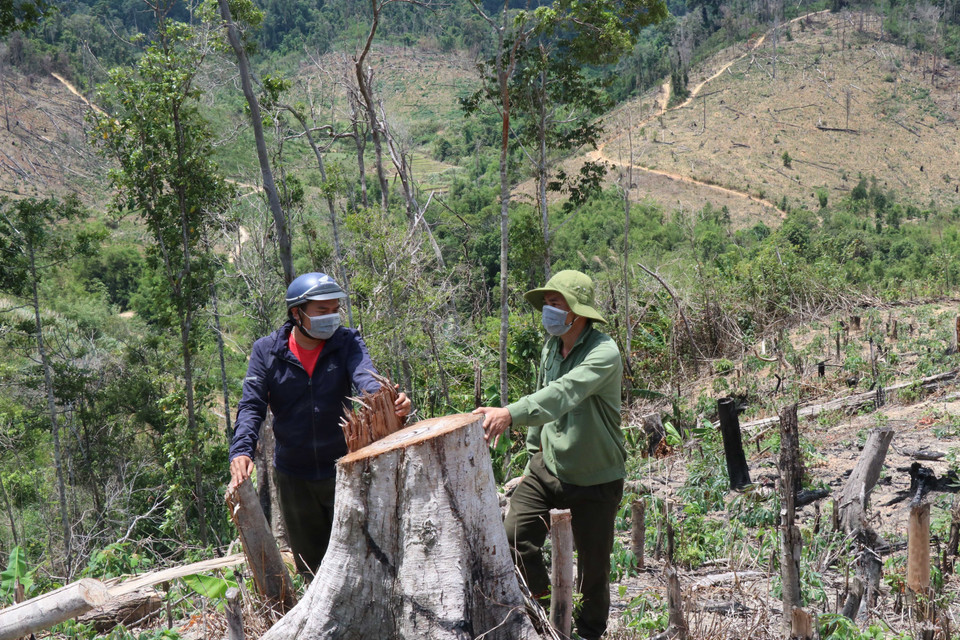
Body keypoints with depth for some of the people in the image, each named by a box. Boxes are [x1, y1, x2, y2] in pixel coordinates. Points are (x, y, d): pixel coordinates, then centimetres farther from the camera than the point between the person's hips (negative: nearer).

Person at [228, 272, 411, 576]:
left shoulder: (347, 342, -6)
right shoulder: (266, 351, -4)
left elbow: (365, 376, -24)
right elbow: (251, 406, -9)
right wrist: (241, 450, -28)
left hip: (342, 469, -1)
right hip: (294, 476, 1)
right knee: (309, 565, 15)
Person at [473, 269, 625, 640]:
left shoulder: (603, 353, -23)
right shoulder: (551, 347, 2)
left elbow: (563, 394, -40)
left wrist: (510, 414, -54)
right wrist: (533, 454, 17)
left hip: (596, 479, -5)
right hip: (549, 467, 6)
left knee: (593, 567, 7)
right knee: (515, 536, -10)